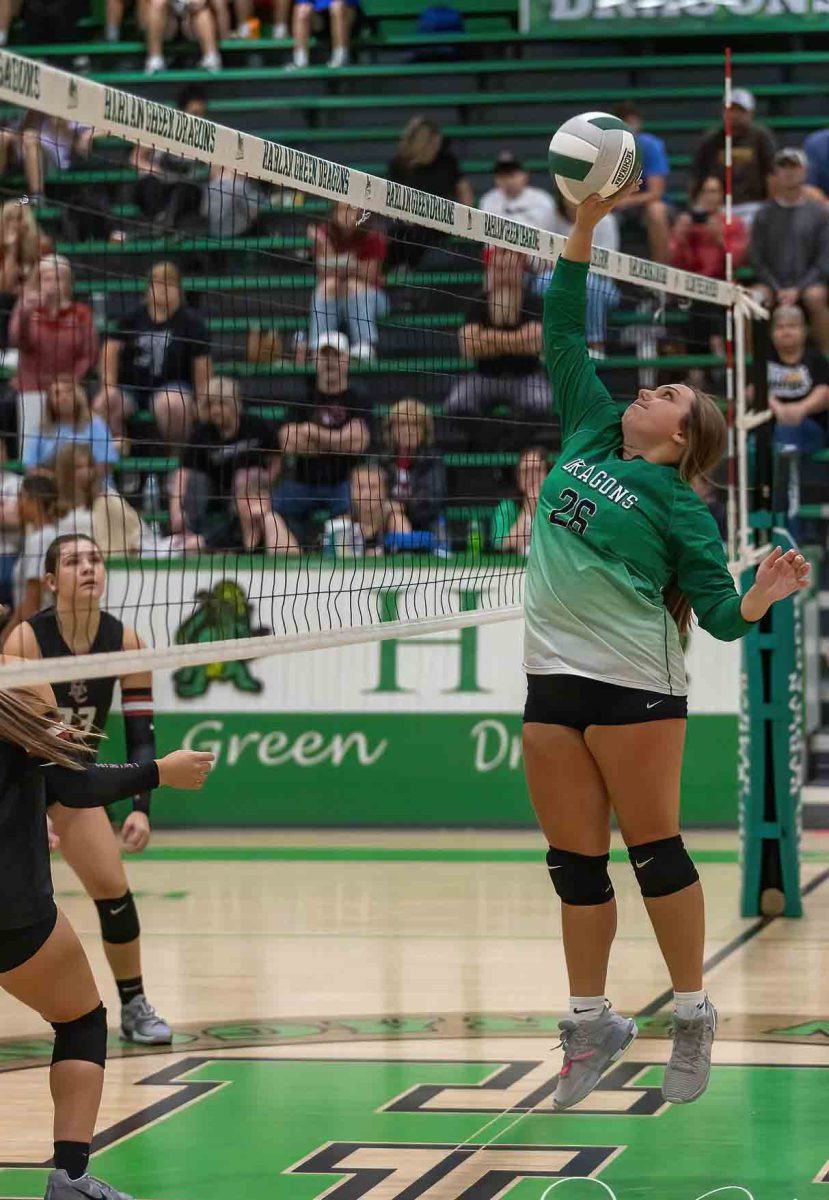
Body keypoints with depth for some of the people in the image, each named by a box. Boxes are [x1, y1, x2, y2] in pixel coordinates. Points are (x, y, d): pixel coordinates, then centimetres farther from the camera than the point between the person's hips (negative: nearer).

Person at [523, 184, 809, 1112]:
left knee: (654, 850, 0)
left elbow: (720, 615, -2)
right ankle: (591, 1024, 18)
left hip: (634, 687, -6)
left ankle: (692, 1015, 12)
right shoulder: (589, 435, 12)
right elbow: (563, 332, 14)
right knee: (573, 863, 8)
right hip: (553, 683, 6)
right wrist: (587, 219, 9)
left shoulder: (678, 506, -2)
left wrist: (763, 596, -24)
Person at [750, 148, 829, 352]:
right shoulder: (764, 215, 9)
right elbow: (758, 260, 5)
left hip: (807, 284, -1)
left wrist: (798, 289, -12)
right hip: (773, 284, 1)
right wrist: (777, 290, -10)